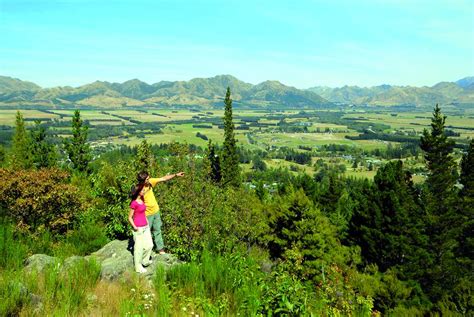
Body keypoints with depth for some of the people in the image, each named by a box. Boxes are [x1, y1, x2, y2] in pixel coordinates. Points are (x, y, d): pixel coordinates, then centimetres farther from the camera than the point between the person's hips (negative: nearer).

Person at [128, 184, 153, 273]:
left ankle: (145, 261, 36)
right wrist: (135, 227, -18)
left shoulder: (142, 200, 5)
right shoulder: (134, 203, -18)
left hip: (145, 227, 8)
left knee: (149, 245, 14)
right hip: (139, 228, -8)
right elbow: (130, 217, -13)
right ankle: (138, 267, 20)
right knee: (139, 248, 5)